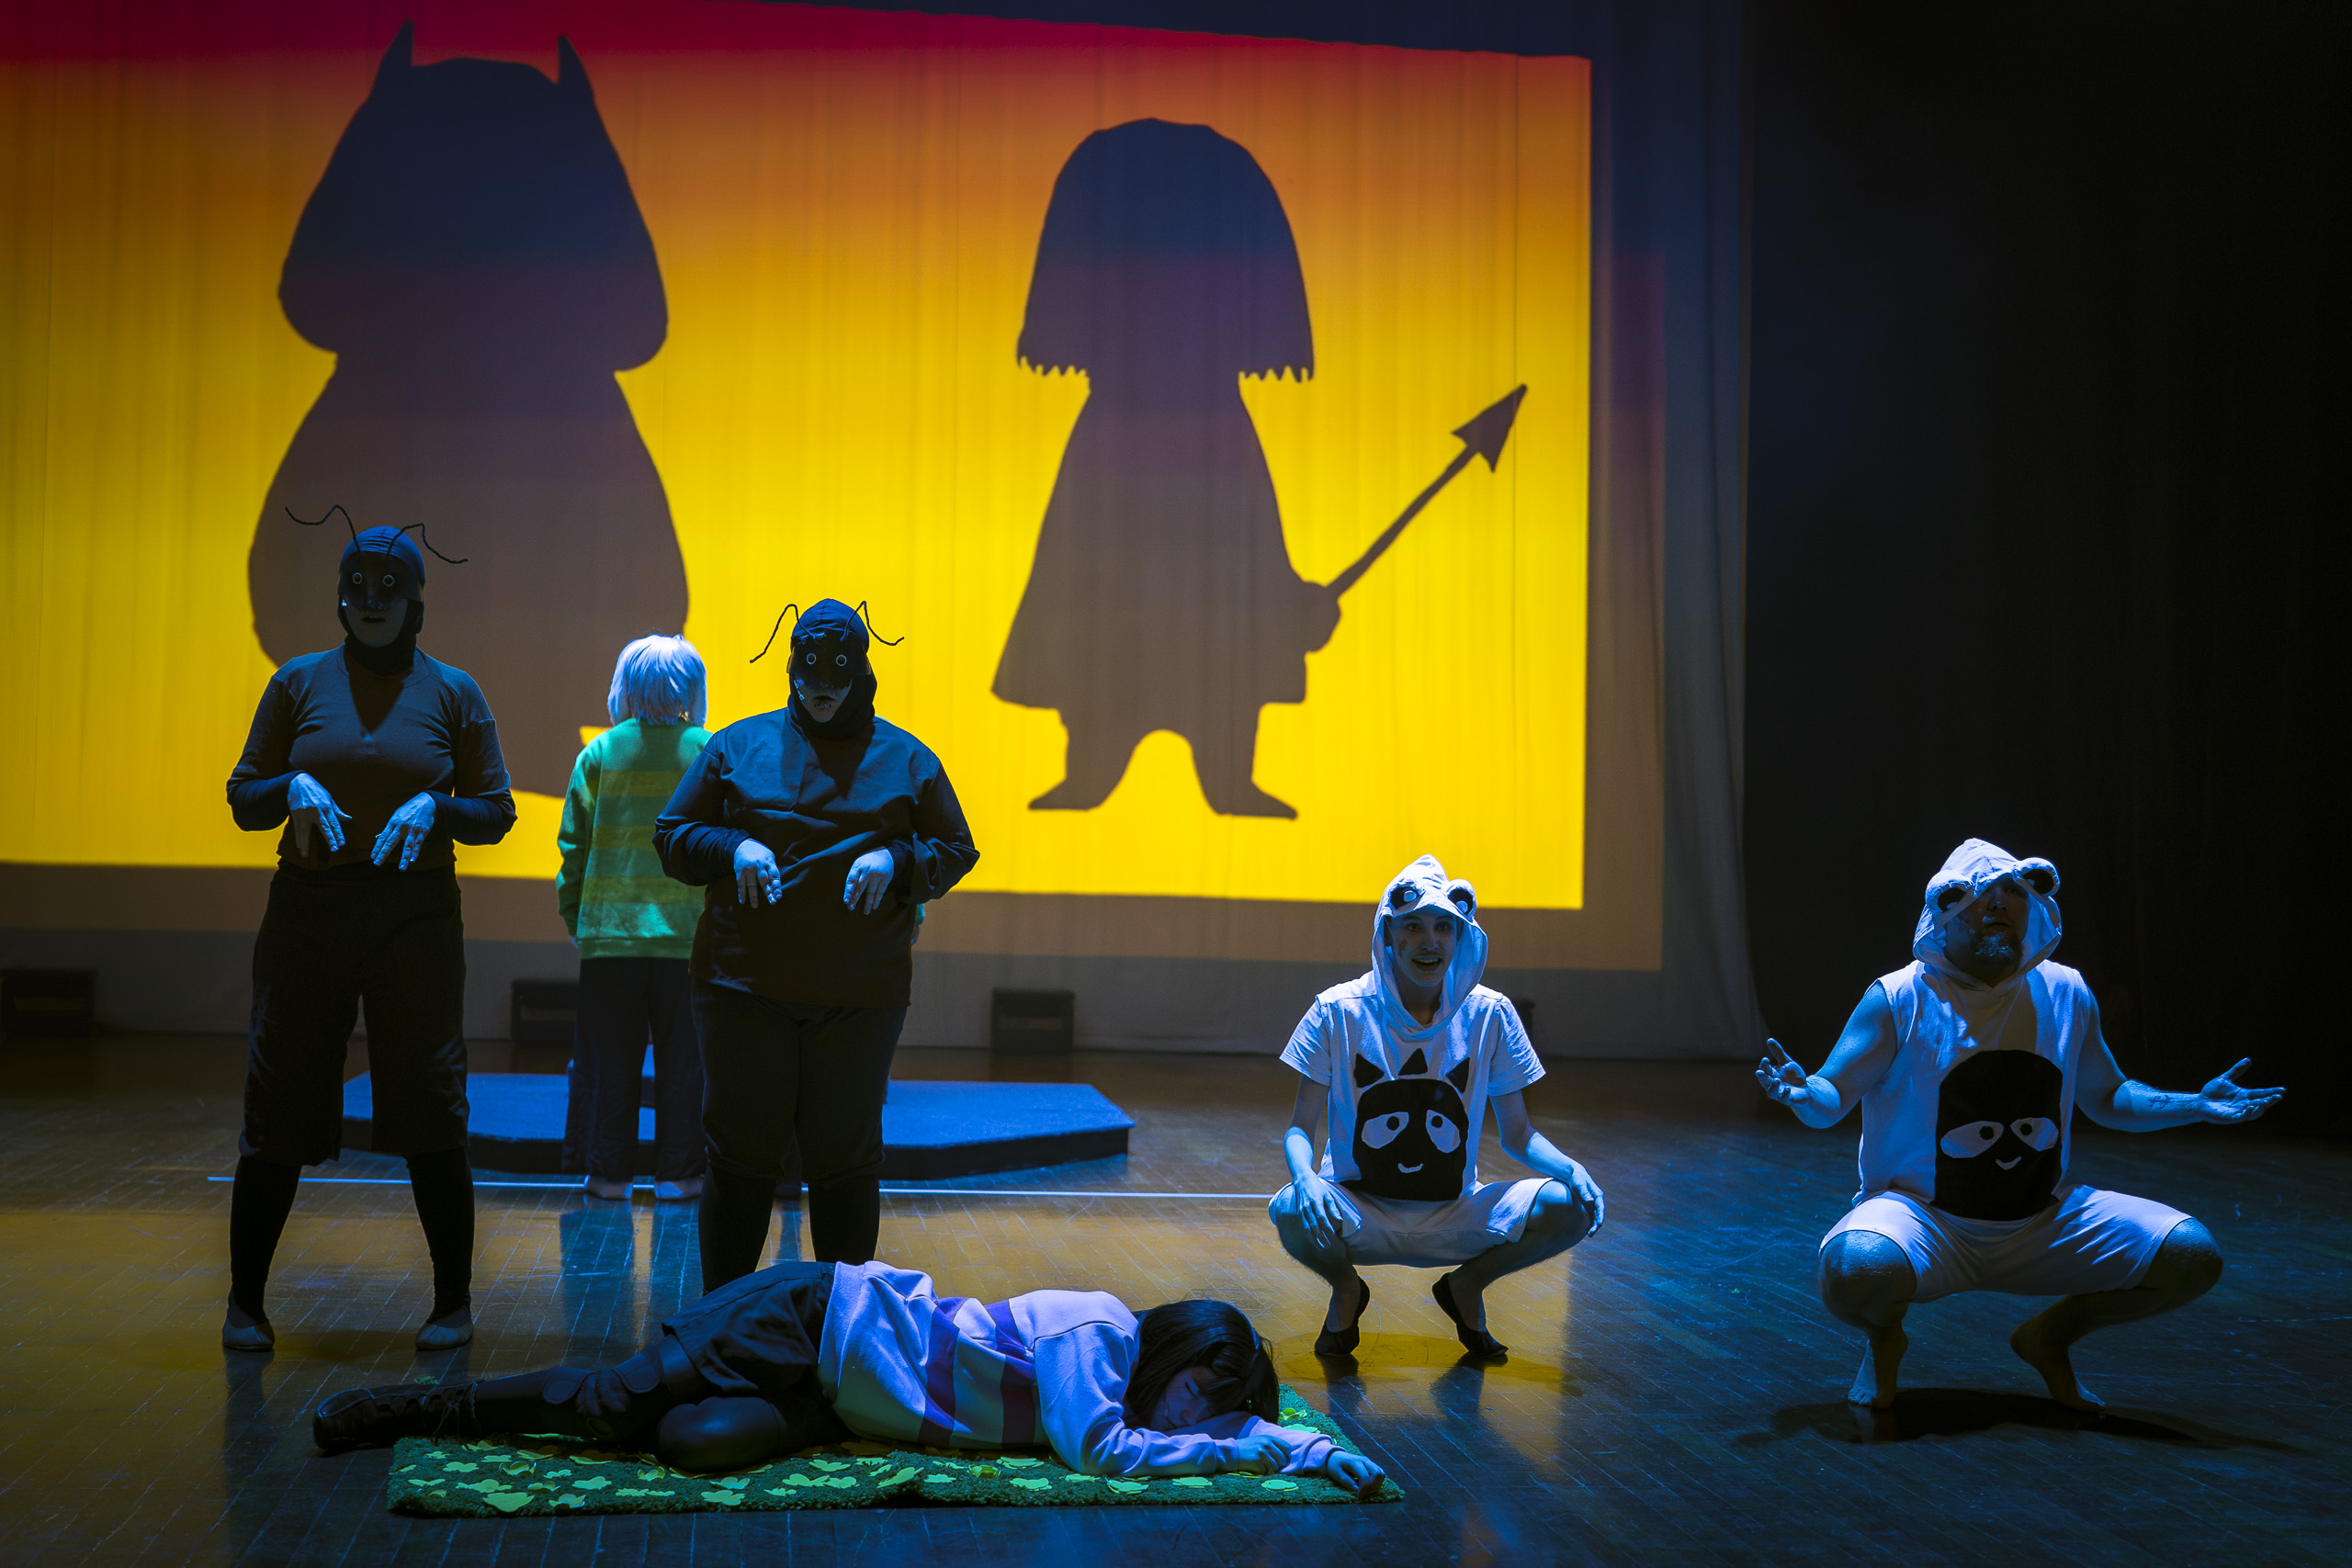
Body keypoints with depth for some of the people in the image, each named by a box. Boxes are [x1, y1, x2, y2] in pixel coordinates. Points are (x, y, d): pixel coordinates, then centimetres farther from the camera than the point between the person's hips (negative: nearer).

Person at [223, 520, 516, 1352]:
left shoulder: (452, 691, 6)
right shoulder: (299, 682, 8)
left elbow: (496, 811, 6)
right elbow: (242, 798, 9)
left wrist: (435, 808, -14)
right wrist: (292, 788, -12)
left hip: (416, 915, -1)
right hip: (307, 909, 1)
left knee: (430, 1111, -2)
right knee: (277, 1106, 2)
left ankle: (453, 1302, 9)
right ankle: (245, 1301, 15)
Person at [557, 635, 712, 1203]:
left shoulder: (600, 752, 2)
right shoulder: (712, 754, 1)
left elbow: (575, 842, 4)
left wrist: (572, 914, 14)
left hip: (610, 928, 1)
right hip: (688, 931, -1)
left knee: (611, 1058, 7)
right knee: (681, 1059, 6)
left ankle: (610, 1172, 10)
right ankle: (676, 1172, 8)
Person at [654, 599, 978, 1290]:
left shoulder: (907, 760, 9)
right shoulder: (738, 746, 8)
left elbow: (956, 849, 12)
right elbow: (671, 834, 10)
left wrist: (896, 861, -9)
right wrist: (733, 849, -10)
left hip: (861, 994, 0)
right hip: (745, 986, 0)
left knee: (845, 1158, 4)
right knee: (741, 1154, 4)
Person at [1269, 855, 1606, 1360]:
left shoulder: (1489, 1015, -5)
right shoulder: (1340, 1012, -9)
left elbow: (1518, 1136, 2)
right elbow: (1300, 1130, -7)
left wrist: (1571, 1169, -20)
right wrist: (1305, 1178, -31)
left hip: (1456, 1219, 2)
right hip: (1361, 1216, -2)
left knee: (1573, 1207, -22)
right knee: (1292, 1211, -35)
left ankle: (1466, 1285, 7)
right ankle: (1346, 1289, 2)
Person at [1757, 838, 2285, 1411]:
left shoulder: (2066, 995, 6)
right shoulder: (1900, 999, -8)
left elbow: (2107, 1098, 19)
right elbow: (1832, 1096, -8)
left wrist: (2199, 1105, 5)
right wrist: (1802, 1093, -32)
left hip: (2043, 1223, 5)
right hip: (1922, 1218, -4)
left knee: (2193, 1256, -12)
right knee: (1854, 1271, -38)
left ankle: (2052, 1334, 14)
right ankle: (1884, 1337, 3)